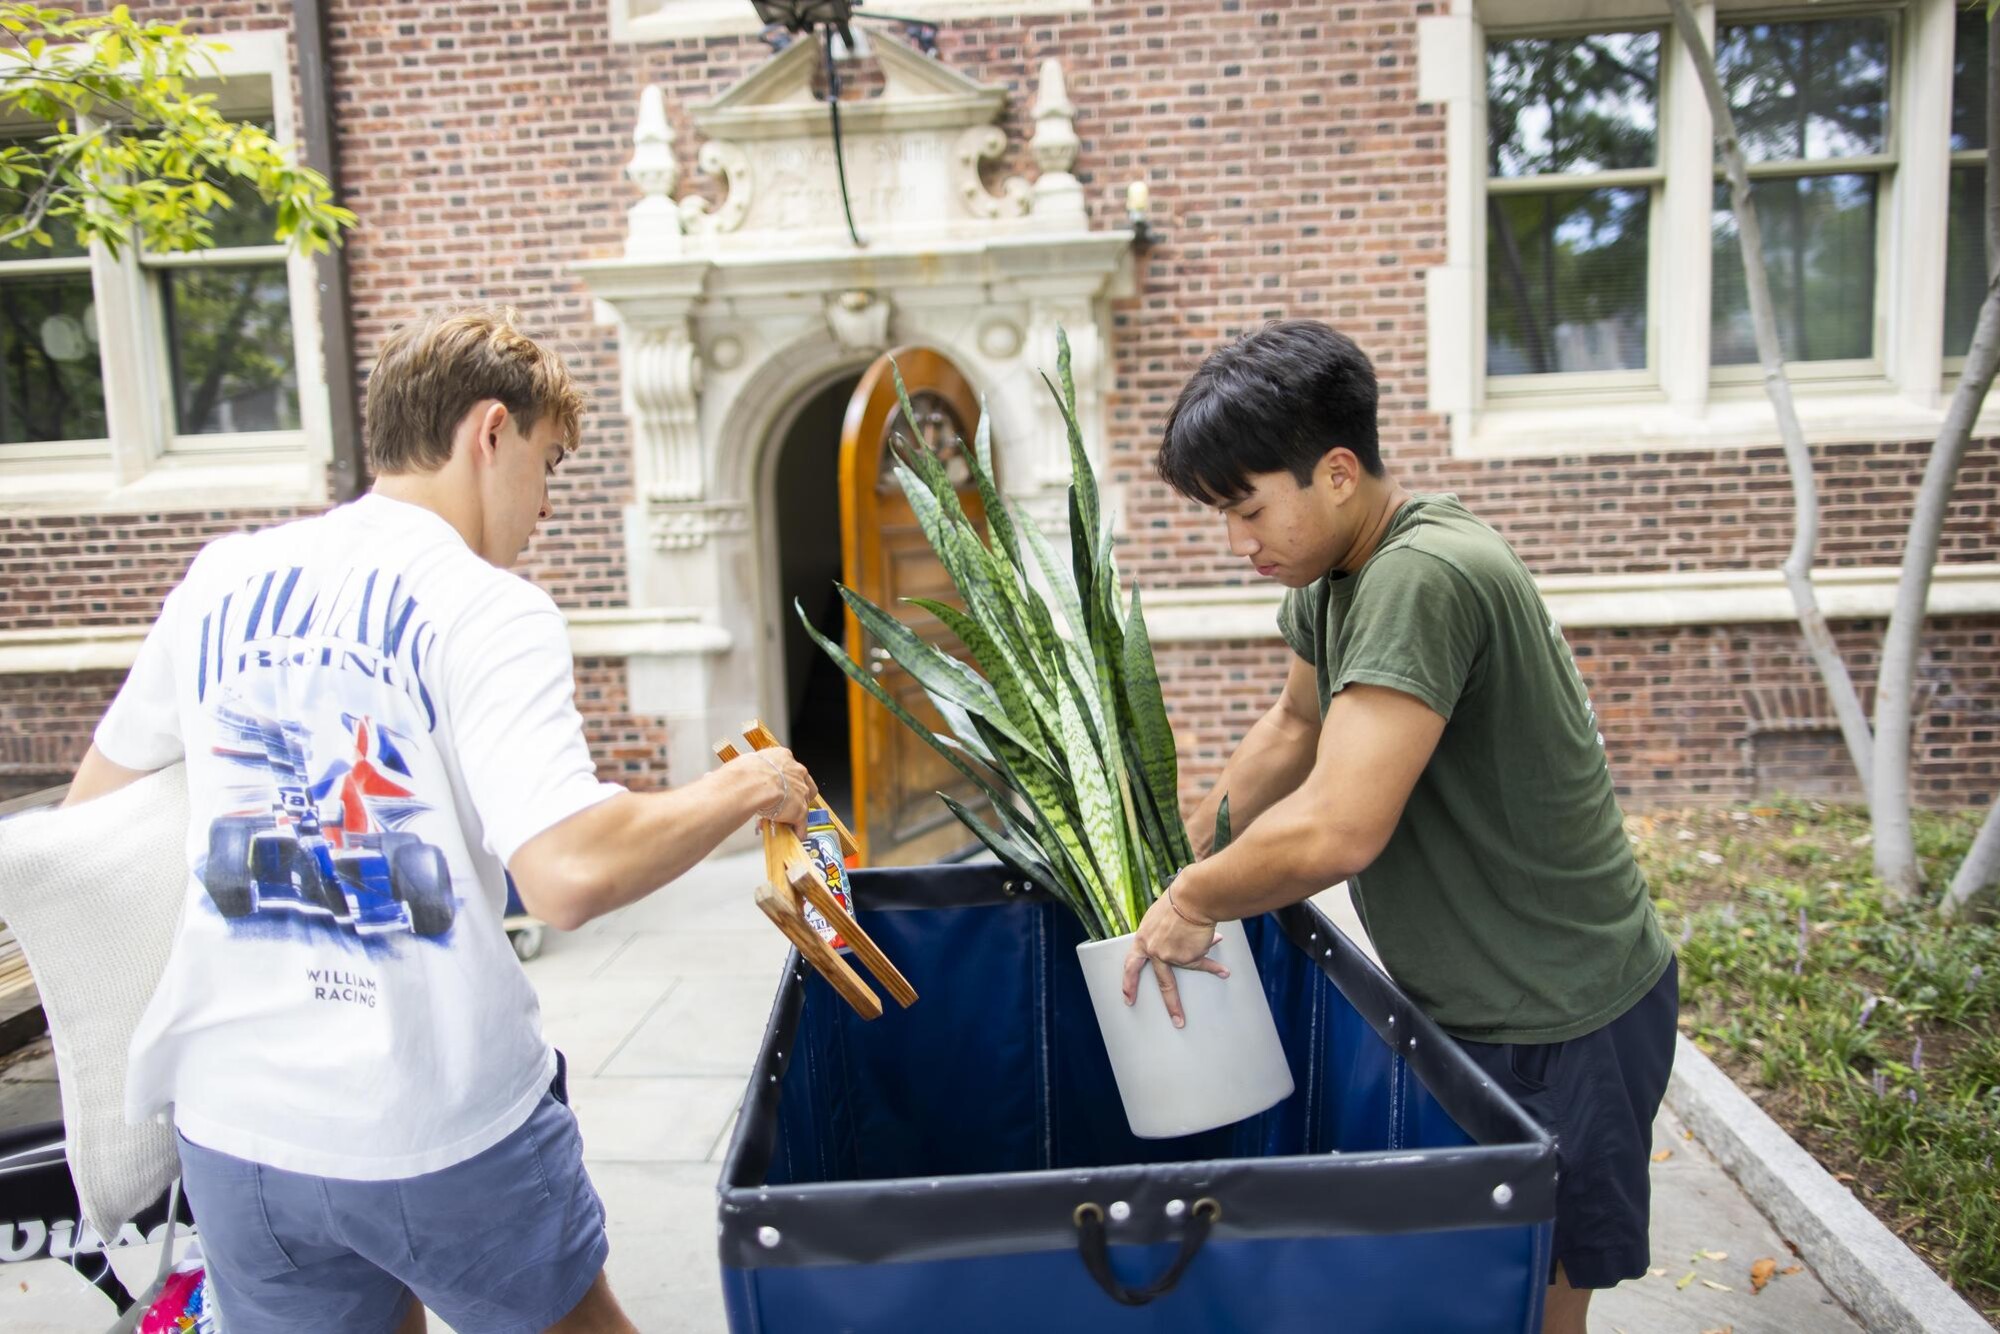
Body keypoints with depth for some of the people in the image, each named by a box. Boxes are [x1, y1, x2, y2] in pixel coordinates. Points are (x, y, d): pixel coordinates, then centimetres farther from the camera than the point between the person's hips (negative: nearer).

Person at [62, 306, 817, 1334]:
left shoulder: (220, 580, 4)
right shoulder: (489, 610, -14)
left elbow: (92, 802, 17)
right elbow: (572, 874, -27)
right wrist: (742, 791, -12)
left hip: (232, 1126, 5)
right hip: (445, 1129, -5)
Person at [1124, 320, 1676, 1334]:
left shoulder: (1423, 579, -29)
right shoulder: (1337, 569, 2)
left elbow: (1337, 830, -35)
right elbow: (1296, 725, 17)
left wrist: (1193, 904, -17)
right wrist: (1179, 858, 11)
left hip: (1559, 1024, -8)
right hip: (1464, 1001, 8)